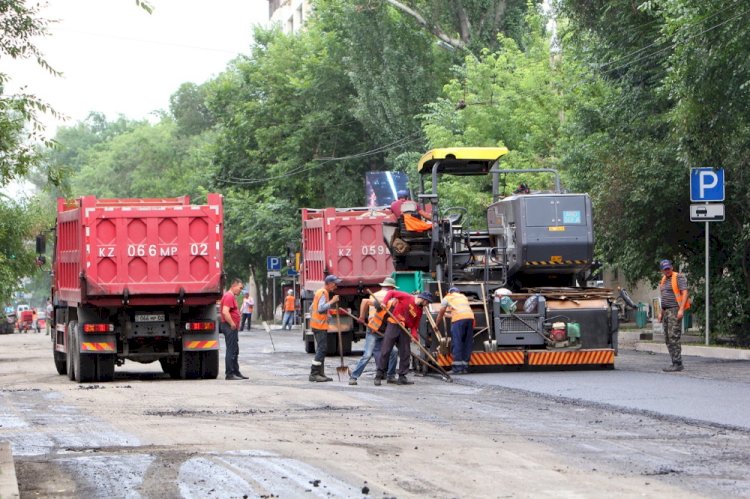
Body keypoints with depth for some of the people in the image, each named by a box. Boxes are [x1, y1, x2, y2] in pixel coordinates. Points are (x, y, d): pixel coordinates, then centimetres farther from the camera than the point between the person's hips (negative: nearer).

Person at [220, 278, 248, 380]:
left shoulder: (232, 297, 19)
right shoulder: (229, 296, -16)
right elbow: (225, 312, -27)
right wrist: (232, 324, -21)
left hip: (233, 327, 11)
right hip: (230, 327, -11)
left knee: (235, 351, 16)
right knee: (231, 351, -8)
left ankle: (236, 372, 23)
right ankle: (229, 374, -7)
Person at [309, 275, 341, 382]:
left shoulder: (320, 292, 18)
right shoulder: (323, 293, -13)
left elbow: (311, 308, 23)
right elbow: (321, 308, -26)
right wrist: (332, 301, -20)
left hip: (316, 324, 10)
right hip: (320, 325, -10)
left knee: (321, 349, 12)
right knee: (321, 349, -11)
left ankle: (320, 373, 15)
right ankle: (314, 374, -13)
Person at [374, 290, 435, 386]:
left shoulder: (419, 311, 9)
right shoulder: (407, 297, -7)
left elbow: (415, 325, 9)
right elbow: (391, 292, -5)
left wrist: (414, 334, -10)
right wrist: (384, 302, -18)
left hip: (404, 330, 6)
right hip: (393, 325, -6)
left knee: (405, 353, 5)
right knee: (385, 351, -6)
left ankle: (402, 377, 13)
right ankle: (379, 376, -1)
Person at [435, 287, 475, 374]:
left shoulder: (447, 298, 21)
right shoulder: (463, 297, 33)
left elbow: (441, 314, 24)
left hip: (459, 318, -4)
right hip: (470, 317, 5)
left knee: (457, 343, -4)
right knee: (468, 343, 9)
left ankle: (458, 368, -9)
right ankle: (465, 367, 9)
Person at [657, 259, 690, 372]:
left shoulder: (678, 277, -6)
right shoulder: (664, 280, 19)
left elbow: (685, 293, -13)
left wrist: (681, 309, -21)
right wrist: (661, 312, 21)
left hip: (675, 310, -9)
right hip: (666, 311, 9)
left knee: (673, 337, -14)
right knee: (668, 339, 7)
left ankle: (678, 364, -15)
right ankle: (675, 363, 10)